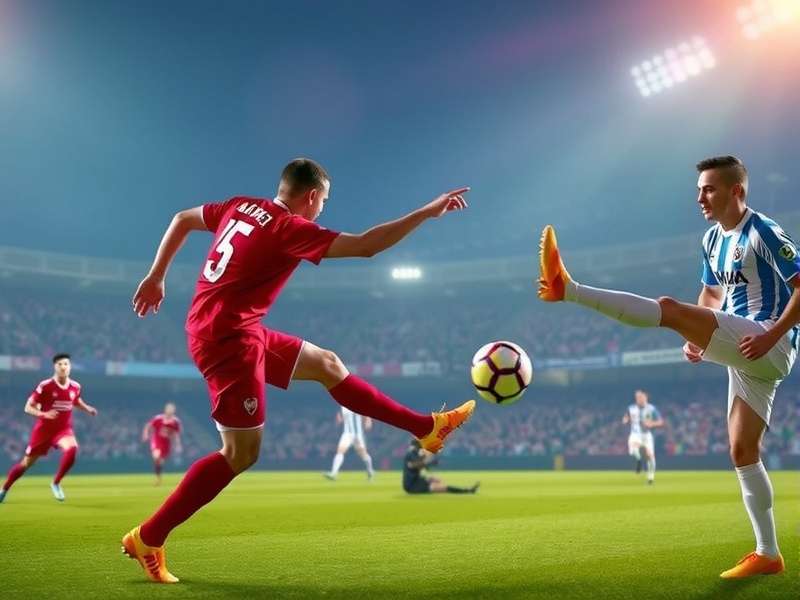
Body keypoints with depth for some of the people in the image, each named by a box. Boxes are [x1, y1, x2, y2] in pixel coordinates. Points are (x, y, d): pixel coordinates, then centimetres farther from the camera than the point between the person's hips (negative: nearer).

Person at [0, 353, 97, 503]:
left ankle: (56, 483, -11)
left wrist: (88, 409, 2)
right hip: (44, 429, -2)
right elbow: (28, 407, -11)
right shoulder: (45, 386, -15)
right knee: (26, 463, 8)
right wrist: (44, 414, -28)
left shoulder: (75, 386, -3)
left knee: (72, 449, -30)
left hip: (64, 429, 2)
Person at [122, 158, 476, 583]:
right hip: (228, 338, -10)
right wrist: (428, 212, -15)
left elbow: (181, 220, 20)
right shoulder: (290, 229, -15)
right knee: (241, 455, -6)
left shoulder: (241, 207, 9)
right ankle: (147, 539, 0)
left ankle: (427, 427, 20)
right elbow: (366, 246, -21)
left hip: (237, 332, 10)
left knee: (327, 365, 14)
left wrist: (156, 276, 27)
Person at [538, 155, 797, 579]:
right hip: (747, 357, 9)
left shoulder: (764, 233, -9)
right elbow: (711, 295, 27)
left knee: (670, 309, -24)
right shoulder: (712, 239, 16)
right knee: (743, 452, 7)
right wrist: (699, 337, 9)